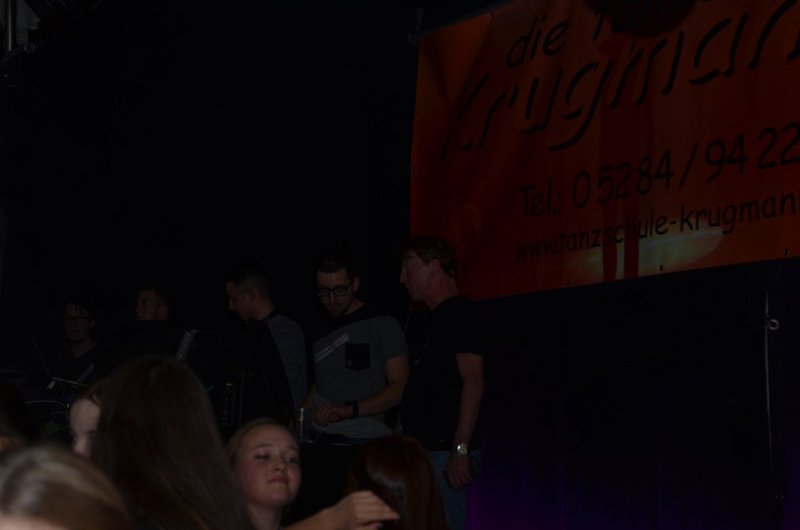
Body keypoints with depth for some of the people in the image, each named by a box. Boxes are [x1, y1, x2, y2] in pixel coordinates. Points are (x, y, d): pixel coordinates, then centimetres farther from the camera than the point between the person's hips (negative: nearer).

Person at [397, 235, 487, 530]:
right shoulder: (425, 323, 21)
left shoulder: (462, 314, -6)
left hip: (444, 452, -9)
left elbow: (473, 383, -15)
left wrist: (460, 450, -22)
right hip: (420, 449, 9)